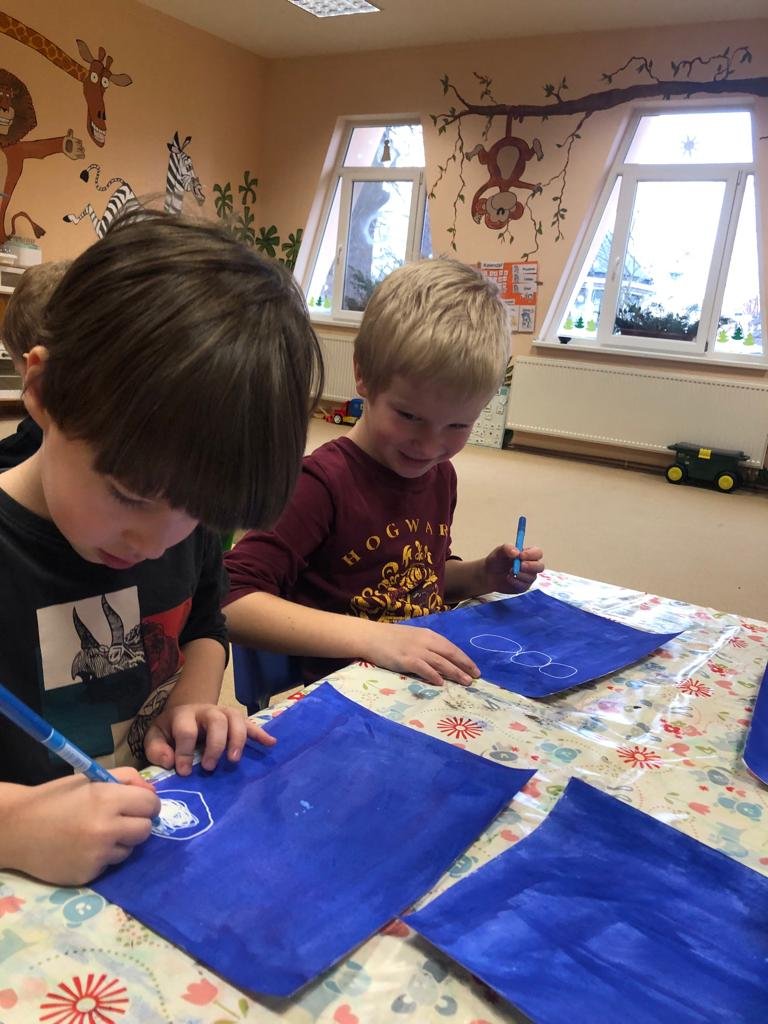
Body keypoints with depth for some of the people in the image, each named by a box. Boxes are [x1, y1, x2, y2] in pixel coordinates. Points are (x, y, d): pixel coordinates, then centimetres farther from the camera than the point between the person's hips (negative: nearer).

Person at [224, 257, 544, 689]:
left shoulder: (441, 475, 4)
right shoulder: (324, 482, -18)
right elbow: (233, 603, -25)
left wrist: (484, 576, 1)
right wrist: (373, 638, -31)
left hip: (429, 687, 6)